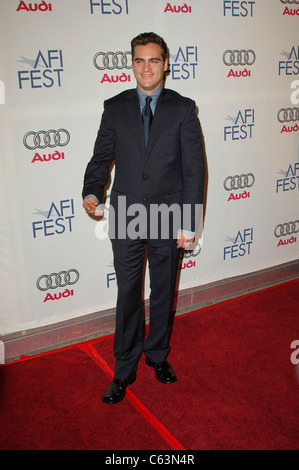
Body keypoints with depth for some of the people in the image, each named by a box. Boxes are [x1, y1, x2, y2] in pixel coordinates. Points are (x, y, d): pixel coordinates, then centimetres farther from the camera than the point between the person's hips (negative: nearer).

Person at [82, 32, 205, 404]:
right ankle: (124, 370, 26)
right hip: (125, 219, 1)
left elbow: (194, 168, -3)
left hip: (168, 219, 0)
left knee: (163, 293, 15)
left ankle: (158, 355, 38)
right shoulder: (115, 108, 5)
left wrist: (188, 223, -9)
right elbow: (101, 157, 5)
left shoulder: (183, 109, 1)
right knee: (128, 295, 9)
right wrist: (92, 192, -17)